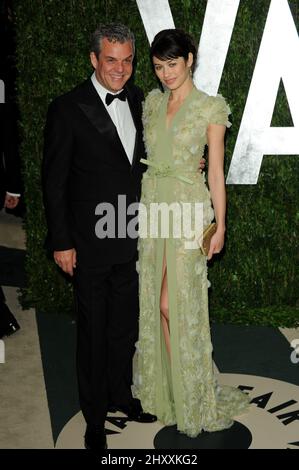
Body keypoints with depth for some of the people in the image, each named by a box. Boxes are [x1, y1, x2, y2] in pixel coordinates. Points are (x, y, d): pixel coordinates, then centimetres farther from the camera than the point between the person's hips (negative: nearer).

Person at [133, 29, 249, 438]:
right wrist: (143, 207, 12)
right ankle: (166, 386, 23)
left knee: (173, 304, -6)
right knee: (155, 302, 8)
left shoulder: (211, 108, -5)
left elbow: (216, 171, -5)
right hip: (152, 206, 6)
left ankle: (191, 393, 13)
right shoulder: (153, 102, 11)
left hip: (188, 209, -6)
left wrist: (220, 225, -8)